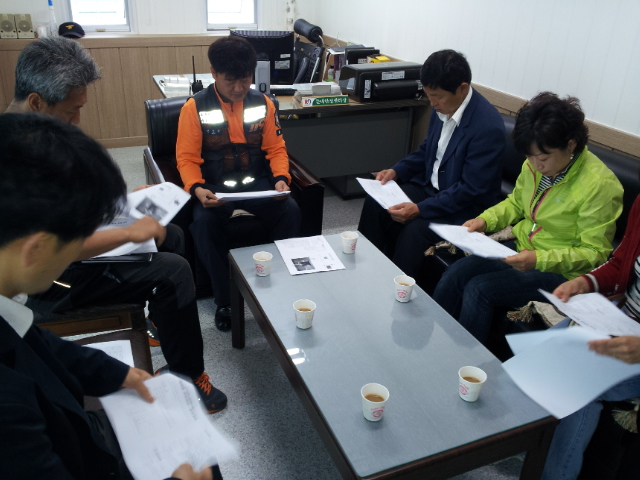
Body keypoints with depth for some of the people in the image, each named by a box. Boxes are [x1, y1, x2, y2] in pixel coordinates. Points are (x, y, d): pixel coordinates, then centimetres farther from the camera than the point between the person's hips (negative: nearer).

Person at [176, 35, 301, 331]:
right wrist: (197, 189, -25)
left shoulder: (263, 104, 3)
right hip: (215, 186, -2)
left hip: (257, 183, 2)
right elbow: (187, 158, -6)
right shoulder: (195, 107, -6)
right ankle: (225, 300, -15)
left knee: (291, 211, -25)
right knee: (203, 222, -32)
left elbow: (276, 149, 6)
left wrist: (281, 178, -13)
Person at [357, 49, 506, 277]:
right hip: (430, 187, 8)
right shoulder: (443, 107, -2)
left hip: (465, 208, -7)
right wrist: (396, 170, -1)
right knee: (375, 203, -7)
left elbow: (472, 190, -24)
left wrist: (420, 209, -28)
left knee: (414, 230, -29)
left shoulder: (488, 126, -25)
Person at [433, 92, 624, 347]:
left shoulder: (600, 185, -20)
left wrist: (539, 259, -28)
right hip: (520, 248, 7)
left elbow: (594, 253, -15)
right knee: (455, 274, -15)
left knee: (479, 289, -23)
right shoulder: (534, 165, -2)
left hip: (560, 269, -6)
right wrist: (485, 220, -3)